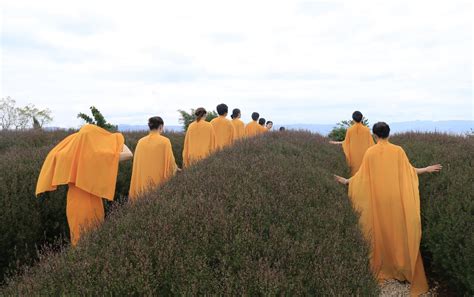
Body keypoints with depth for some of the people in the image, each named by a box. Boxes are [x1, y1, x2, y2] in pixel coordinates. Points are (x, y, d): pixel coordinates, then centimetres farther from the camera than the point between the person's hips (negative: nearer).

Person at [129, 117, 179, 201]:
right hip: (159, 181, -4)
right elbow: (170, 161, -5)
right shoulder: (164, 141, -11)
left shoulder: (141, 142, 1)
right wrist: (176, 168, 15)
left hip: (143, 182, 4)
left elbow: (137, 163, 10)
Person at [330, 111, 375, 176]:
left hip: (353, 156, 1)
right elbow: (370, 143, -3)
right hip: (364, 155, -1)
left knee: (354, 172, 11)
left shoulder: (350, 130, -7)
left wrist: (337, 142, 19)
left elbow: (346, 142, 3)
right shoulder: (366, 129, -9)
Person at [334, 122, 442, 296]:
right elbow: (409, 171, 0)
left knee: (381, 231, 12)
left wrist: (346, 181, 13)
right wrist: (427, 169, 15)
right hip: (396, 198, 0)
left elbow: (362, 175, -1)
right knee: (400, 231, 9)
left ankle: (383, 268, 22)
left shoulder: (370, 152, -5)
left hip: (378, 198, 0)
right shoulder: (398, 150, -5)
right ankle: (403, 268, 16)